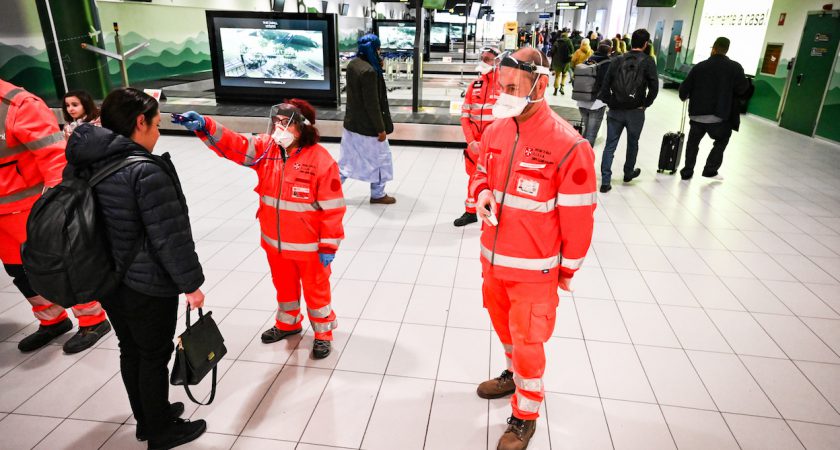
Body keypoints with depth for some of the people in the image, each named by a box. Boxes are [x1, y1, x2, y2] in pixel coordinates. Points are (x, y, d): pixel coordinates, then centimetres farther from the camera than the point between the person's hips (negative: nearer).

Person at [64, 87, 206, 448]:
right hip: (147, 285, -8)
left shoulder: (85, 164, 1)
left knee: (130, 350, 21)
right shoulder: (146, 171, -24)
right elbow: (170, 236, -23)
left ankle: (147, 419, 41)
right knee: (154, 355, 9)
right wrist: (191, 283, -14)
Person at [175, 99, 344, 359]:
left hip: (309, 245, -5)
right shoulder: (266, 148, -4)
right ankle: (288, 323, 50)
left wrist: (329, 246, -15)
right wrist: (204, 126, -33)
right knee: (284, 286, 25)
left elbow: (332, 208, -18)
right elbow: (233, 145, -13)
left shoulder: (321, 160, -22)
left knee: (315, 289, 14)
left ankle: (323, 333, 36)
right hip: (274, 242, 6)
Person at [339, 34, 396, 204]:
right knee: (379, 158, 10)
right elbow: (372, 104, -24)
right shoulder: (369, 71, -24)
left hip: (352, 122, 8)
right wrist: (381, 128, -16)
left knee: (348, 158, 18)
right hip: (367, 126, -8)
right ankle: (378, 195, 23)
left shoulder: (353, 64, 4)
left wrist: (378, 66, 2)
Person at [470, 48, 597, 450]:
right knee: (503, 324, 25)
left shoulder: (568, 145, -20)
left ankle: (526, 416, 29)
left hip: (534, 268, -6)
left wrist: (568, 269, -4)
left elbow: (578, 217, -13)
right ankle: (514, 375, 53)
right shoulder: (495, 130, -1)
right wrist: (481, 194, -8)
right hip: (493, 258, 6)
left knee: (527, 341, 6)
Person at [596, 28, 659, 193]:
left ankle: (605, 181, -2)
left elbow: (606, 84, -2)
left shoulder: (618, 60, 2)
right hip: (635, 111, -1)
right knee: (632, 144, 19)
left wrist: (610, 102, 5)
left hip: (615, 110, 2)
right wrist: (645, 104, 1)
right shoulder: (648, 61, -5)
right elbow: (654, 87, -12)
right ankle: (628, 173, 38)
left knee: (610, 145, 4)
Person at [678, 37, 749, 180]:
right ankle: (710, 170, 15)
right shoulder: (735, 67, -4)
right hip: (720, 116, -1)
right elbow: (742, 89, -4)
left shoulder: (699, 66, -1)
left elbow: (684, 88, 2)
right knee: (721, 142, 20)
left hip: (697, 114, 1)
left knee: (693, 142, 18)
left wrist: (683, 97, 23)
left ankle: (687, 172, 19)